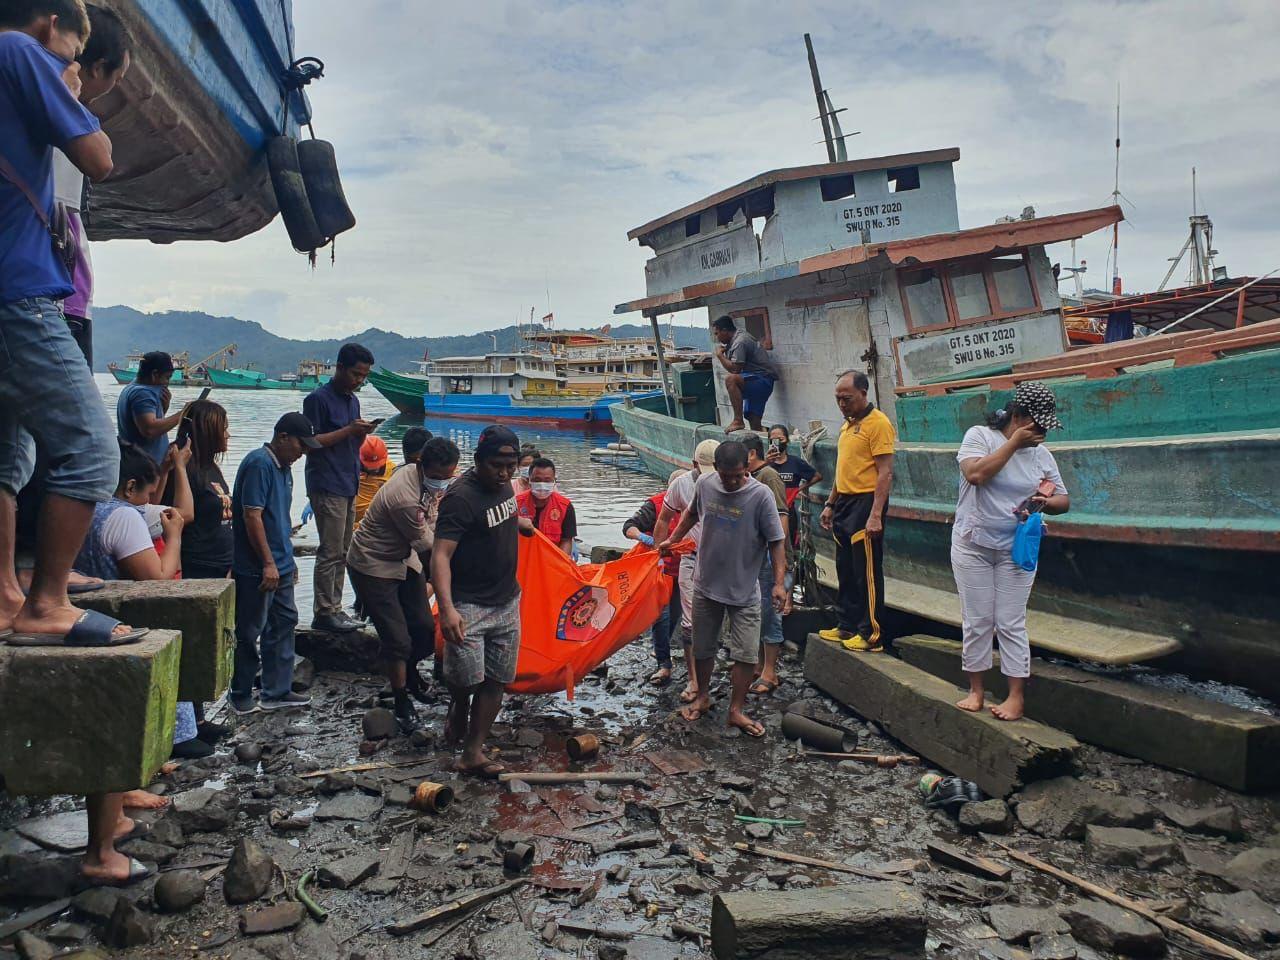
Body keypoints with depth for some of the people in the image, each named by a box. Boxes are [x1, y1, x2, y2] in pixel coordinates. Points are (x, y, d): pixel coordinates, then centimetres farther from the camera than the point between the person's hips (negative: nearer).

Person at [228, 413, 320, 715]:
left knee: (284, 623, 13)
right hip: (256, 568, -10)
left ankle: (277, 692, 21)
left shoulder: (284, 468, 14)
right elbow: (252, 515, -21)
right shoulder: (259, 464, -16)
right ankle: (241, 696, 14)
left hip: (279, 565, 10)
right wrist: (268, 563, -21)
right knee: (250, 632, 1)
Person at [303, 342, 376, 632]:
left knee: (342, 552, 10)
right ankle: (324, 612, 0)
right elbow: (311, 441, -14)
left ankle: (334, 608, 17)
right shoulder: (318, 399, -9)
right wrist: (348, 430, -18)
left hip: (349, 486, 8)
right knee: (330, 552, -7)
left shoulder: (353, 400, 16)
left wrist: (362, 433, -1)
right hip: (327, 486, -8)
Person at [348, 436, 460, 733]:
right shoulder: (405, 499, -36)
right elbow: (427, 546, -22)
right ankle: (402, 702, 12)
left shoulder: (425, 477, -9)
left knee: (424, 627, 9)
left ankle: (410, 673, 38)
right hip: (373, 567, -8)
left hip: (404, 558, 8)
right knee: (397, 639, -7)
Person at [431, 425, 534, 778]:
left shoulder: (502, 484, 3)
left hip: (507, 601, 7)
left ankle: (472, 754, 16)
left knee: (495, 681, 7)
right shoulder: (461, 497, -22)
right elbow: (441, 554, -31)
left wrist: (516, 521, 38)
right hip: (468, 604, -7)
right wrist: (446, 608, -41)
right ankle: (458, 708, 26)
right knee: (466, 677, -10)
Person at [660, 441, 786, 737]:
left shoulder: (761, 495, -18)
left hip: (744, 590, -3)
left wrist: (779, 582, -20)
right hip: (706, 585, 3)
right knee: (702, 648, 15)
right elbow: (692, 514, 15)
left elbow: (776, 541, -14)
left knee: (747, 653, -1)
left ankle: (736, 710, 14)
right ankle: (703, 697, 35)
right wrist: (672, 540, 20)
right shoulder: (705, 484, -7)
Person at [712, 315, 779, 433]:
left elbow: (735, 369, -22)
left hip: (763, 380, -11)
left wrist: (720, 355, -10)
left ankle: (738, 421, -29)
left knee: (730, 379, -32)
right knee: (754, 421, 5)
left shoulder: (739, 342, -16)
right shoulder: (735, 339, 15)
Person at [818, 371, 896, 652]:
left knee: (867, 572, -4)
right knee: (846, 570, 14)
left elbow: (885, 472, -17)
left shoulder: (877, 423, -11)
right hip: (844, 502, 9)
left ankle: (871, 634, 3)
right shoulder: (847, 425, 16)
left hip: (866, 503, -9)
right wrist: (830, 505, 21)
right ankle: (847, 626, 24)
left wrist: (875, 515, -22)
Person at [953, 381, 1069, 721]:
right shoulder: (980, 436, -7)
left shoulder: (1041, 453, 5)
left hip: (1017, 550, 2)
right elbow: (975, 473, -25)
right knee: (976, 621, 5)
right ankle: (976, 690, 17)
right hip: (973, 545, -2)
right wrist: (1013, 443, -20)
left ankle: (1016, 696, 8)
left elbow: (1063, 501, 9)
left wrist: (1046, 502, -14)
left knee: (1012, 624, 1)